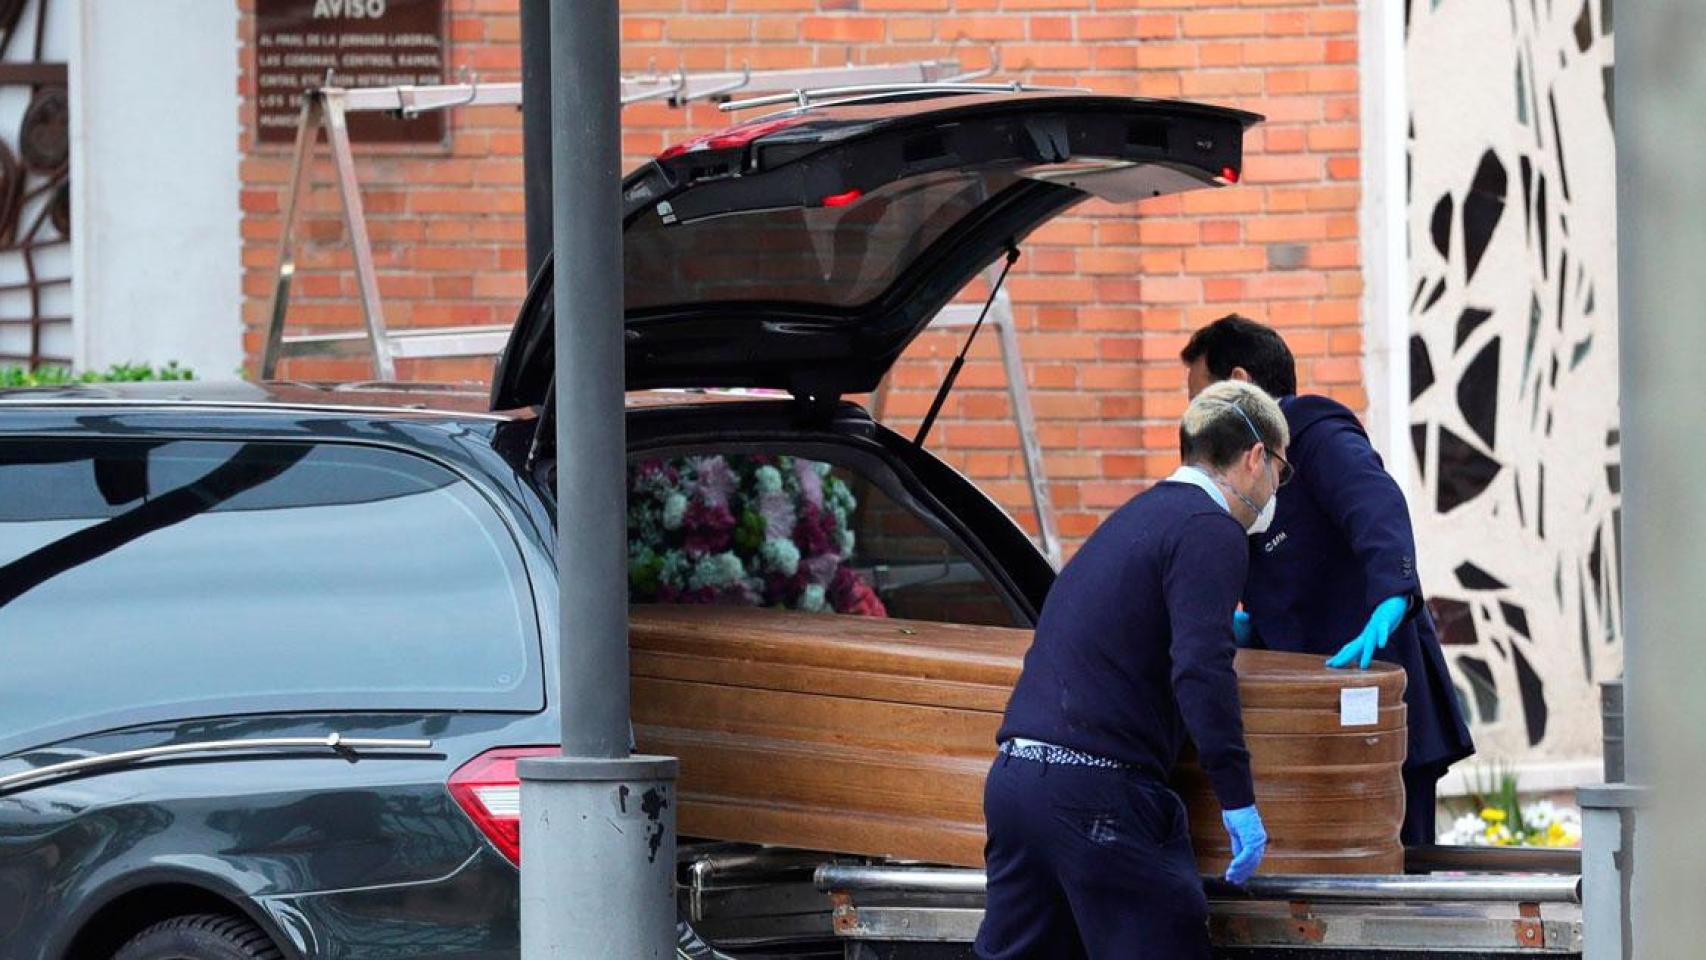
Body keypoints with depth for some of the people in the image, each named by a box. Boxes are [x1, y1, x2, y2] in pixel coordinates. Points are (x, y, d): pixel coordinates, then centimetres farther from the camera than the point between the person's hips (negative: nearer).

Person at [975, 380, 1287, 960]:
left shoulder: (1138, 515, 22)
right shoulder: (1210, 531, -6)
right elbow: (1200, 670, -18)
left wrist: (1227, 625, 54)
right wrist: (1238, 801, -18)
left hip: (1011, 780, 9)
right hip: (1098, 794, -9)